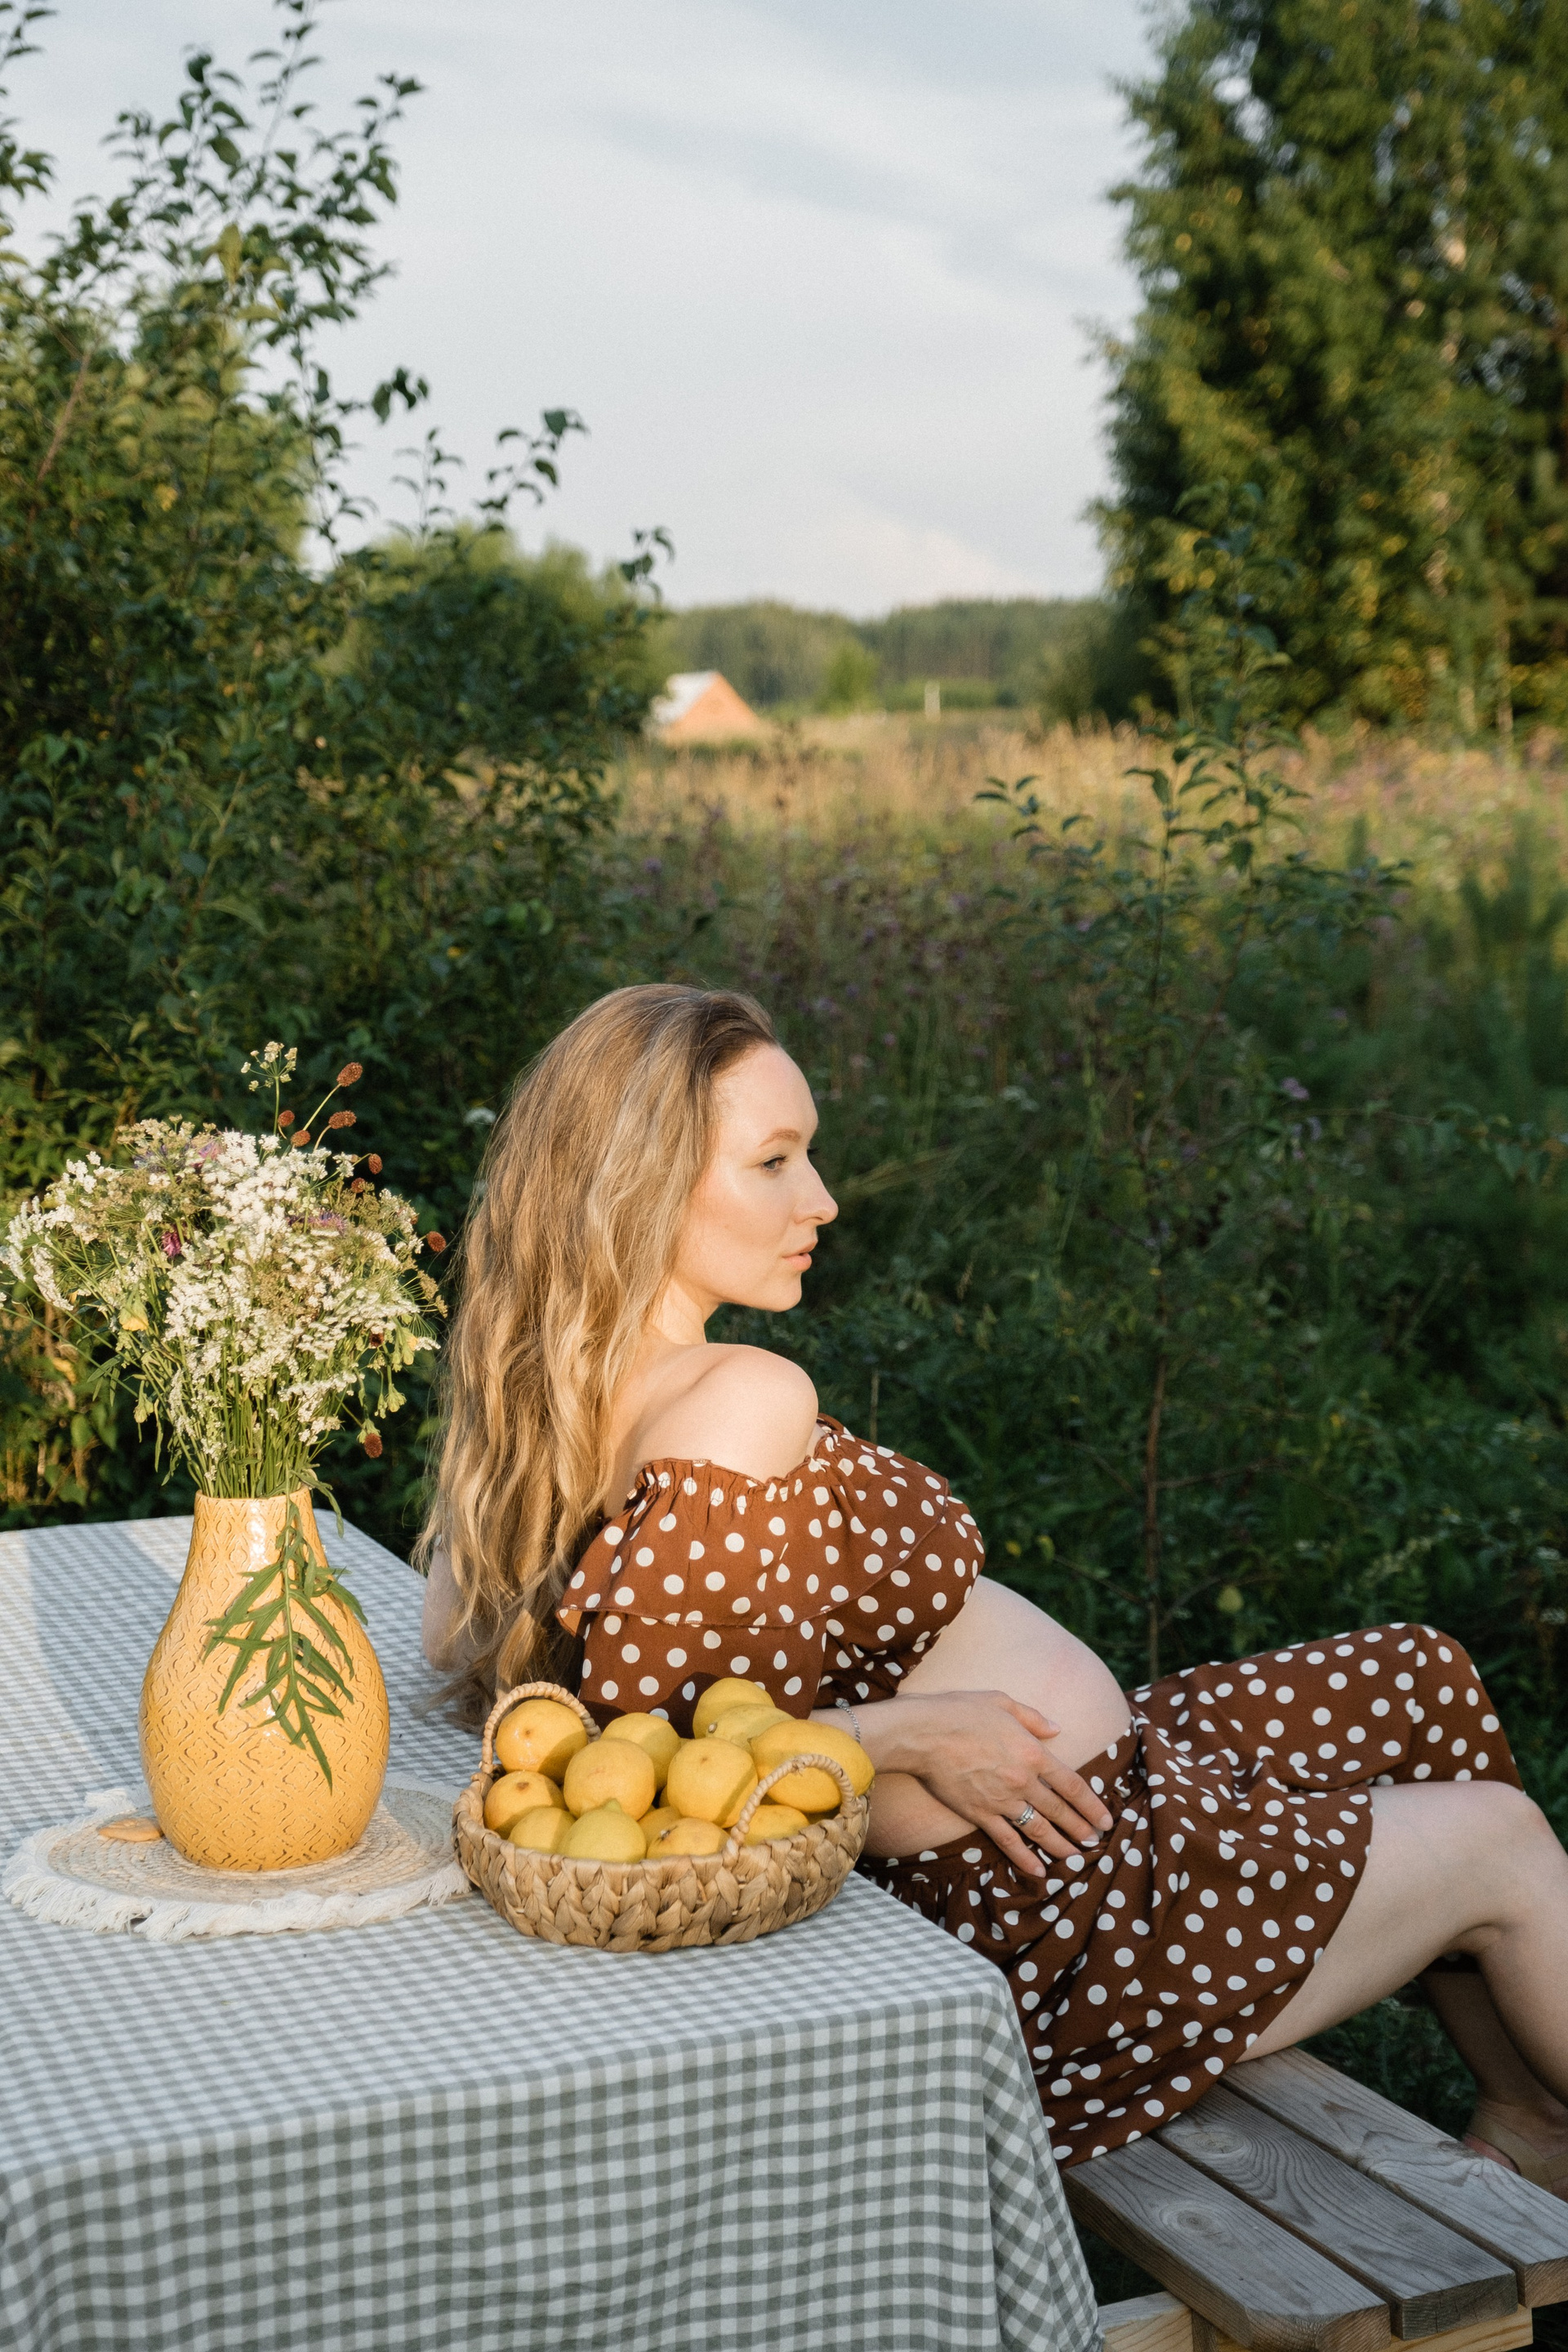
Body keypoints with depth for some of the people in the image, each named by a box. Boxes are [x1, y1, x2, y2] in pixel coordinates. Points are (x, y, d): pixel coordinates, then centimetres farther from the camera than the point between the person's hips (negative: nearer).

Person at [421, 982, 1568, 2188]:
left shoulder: (569, 1399, -4)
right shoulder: (746, 1407, -31)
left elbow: (456, 1632, 7)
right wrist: (910, 1734, -20)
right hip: (1061, 1916, -10)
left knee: (1425, 1679, 23)